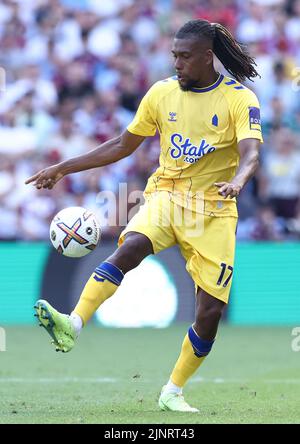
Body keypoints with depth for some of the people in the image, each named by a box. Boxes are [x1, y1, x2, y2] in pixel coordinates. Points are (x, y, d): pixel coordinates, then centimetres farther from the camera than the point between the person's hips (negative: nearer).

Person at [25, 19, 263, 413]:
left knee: (210, 310, -5)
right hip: (166, 195, 1)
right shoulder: (161, 93, 4)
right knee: (131, 246, -31)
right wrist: (63, 169, 11)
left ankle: (173, 392, 13)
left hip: (213, 210, -1)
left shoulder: (239, 99, -8)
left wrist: (237, 181, -46)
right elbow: (123, 145, 14)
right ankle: (73, 326, -45)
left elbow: (250, 152, -23)